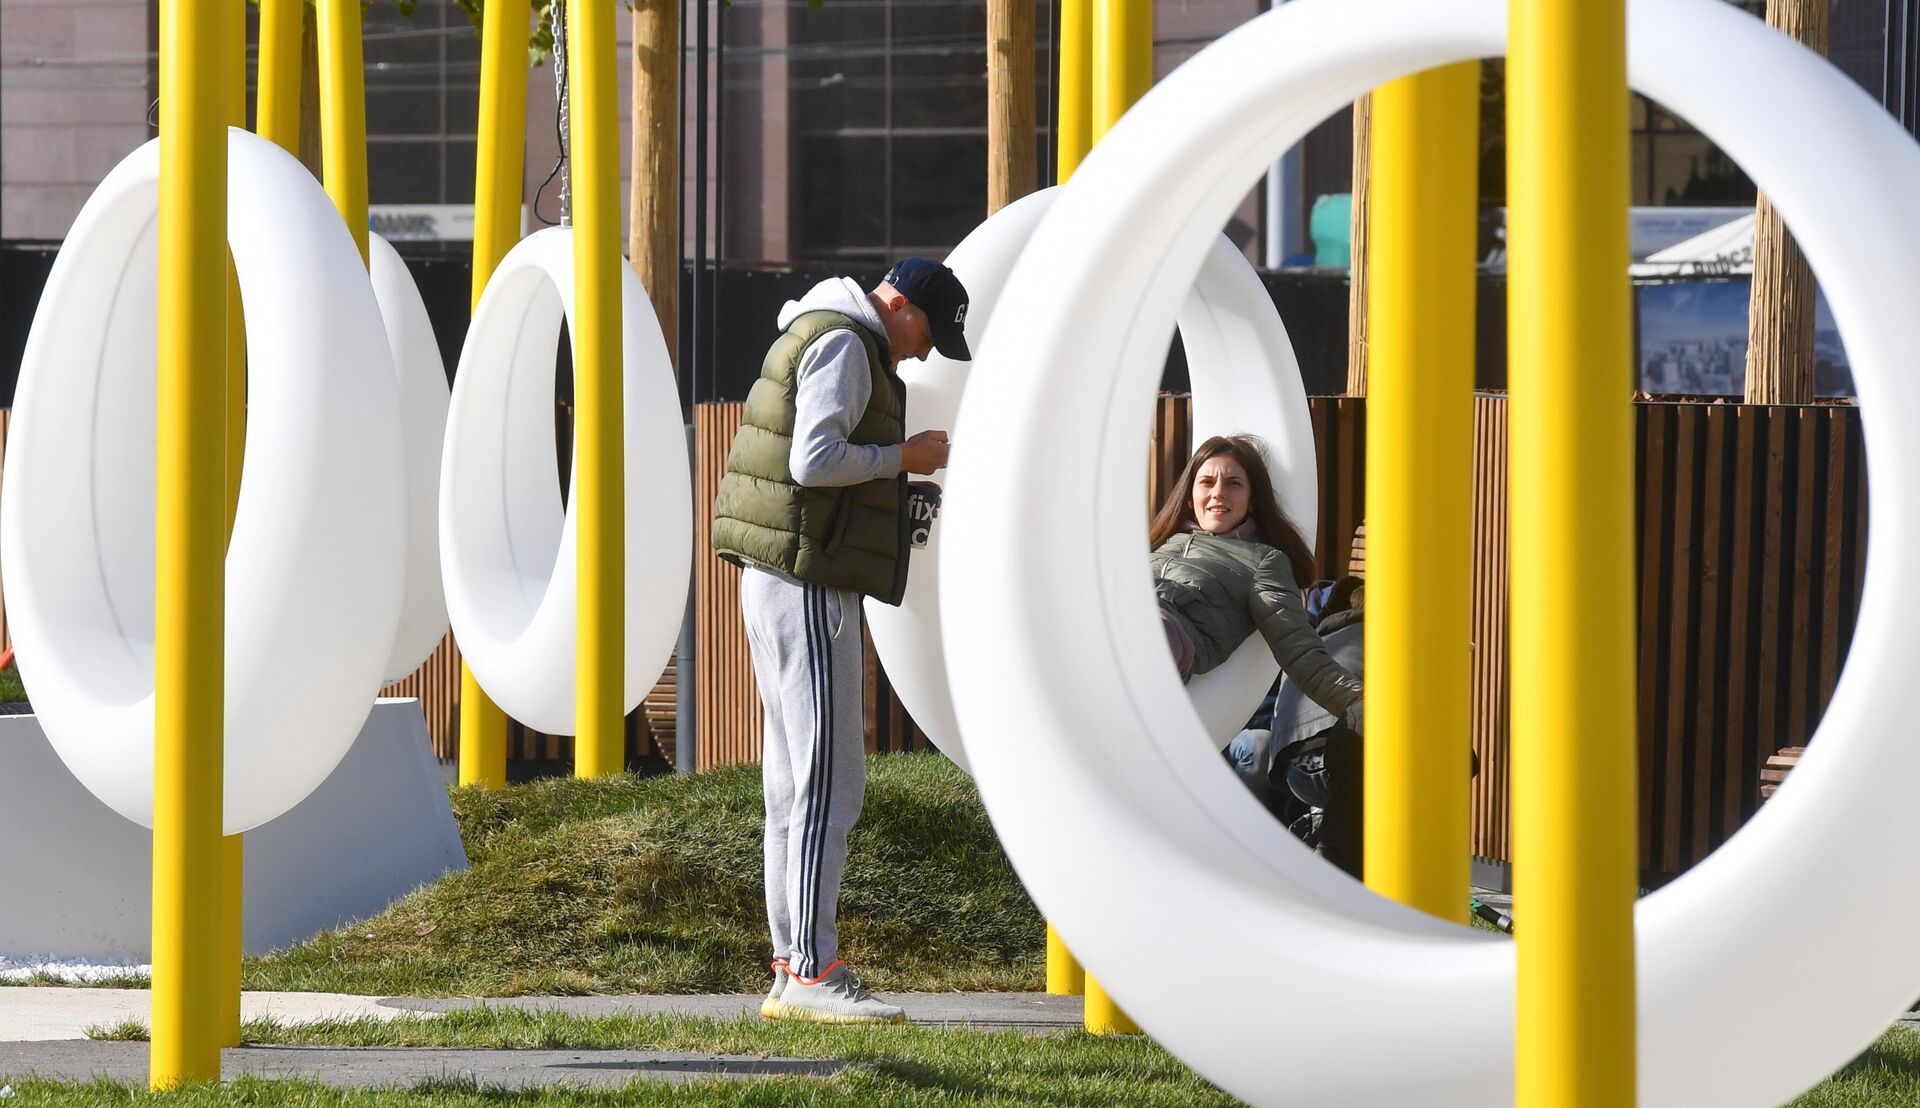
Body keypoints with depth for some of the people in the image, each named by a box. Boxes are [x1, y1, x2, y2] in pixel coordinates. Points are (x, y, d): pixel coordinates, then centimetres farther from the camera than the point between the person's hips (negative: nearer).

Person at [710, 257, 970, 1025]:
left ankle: (792, 972, 10)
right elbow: (815, 459, -22)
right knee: (828, 781, -12)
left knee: (795, 781, 9)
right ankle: (812, 972, -15)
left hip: (779, 585, 11)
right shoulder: (843, 345, -11)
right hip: (808, 586, -11)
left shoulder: (817, 341, 22)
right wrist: (906, 456, -10)